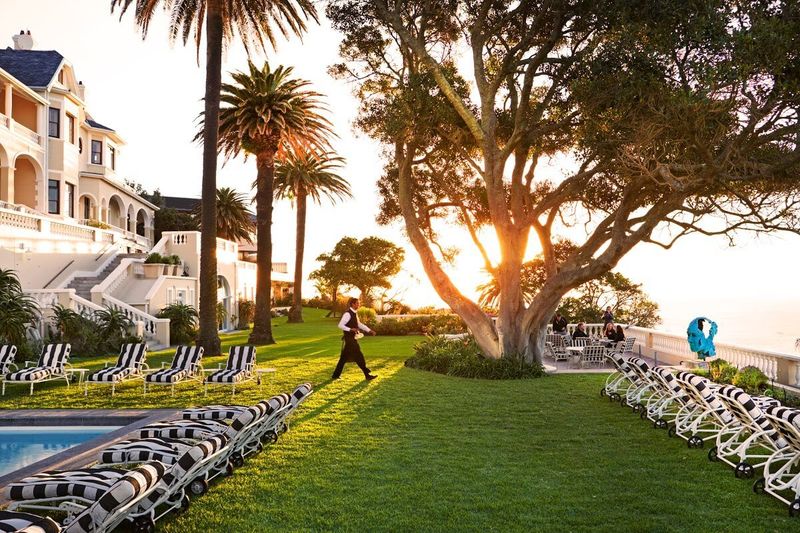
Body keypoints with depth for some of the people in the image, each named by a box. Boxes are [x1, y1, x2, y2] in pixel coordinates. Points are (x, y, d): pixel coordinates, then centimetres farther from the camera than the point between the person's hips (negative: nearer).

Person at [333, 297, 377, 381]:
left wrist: (369, 330, 18)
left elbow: (359, 324, 24)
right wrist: (350, 329, -29)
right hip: (349, 339, -10)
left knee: (344, 358, 12)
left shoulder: (355, 313, 13)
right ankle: (367, 375, -2)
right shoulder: (347, 314, -16)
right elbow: (340, 325, -19)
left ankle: (336, 375, 19)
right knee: (359, 357, -6)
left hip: (352, 339, 10)